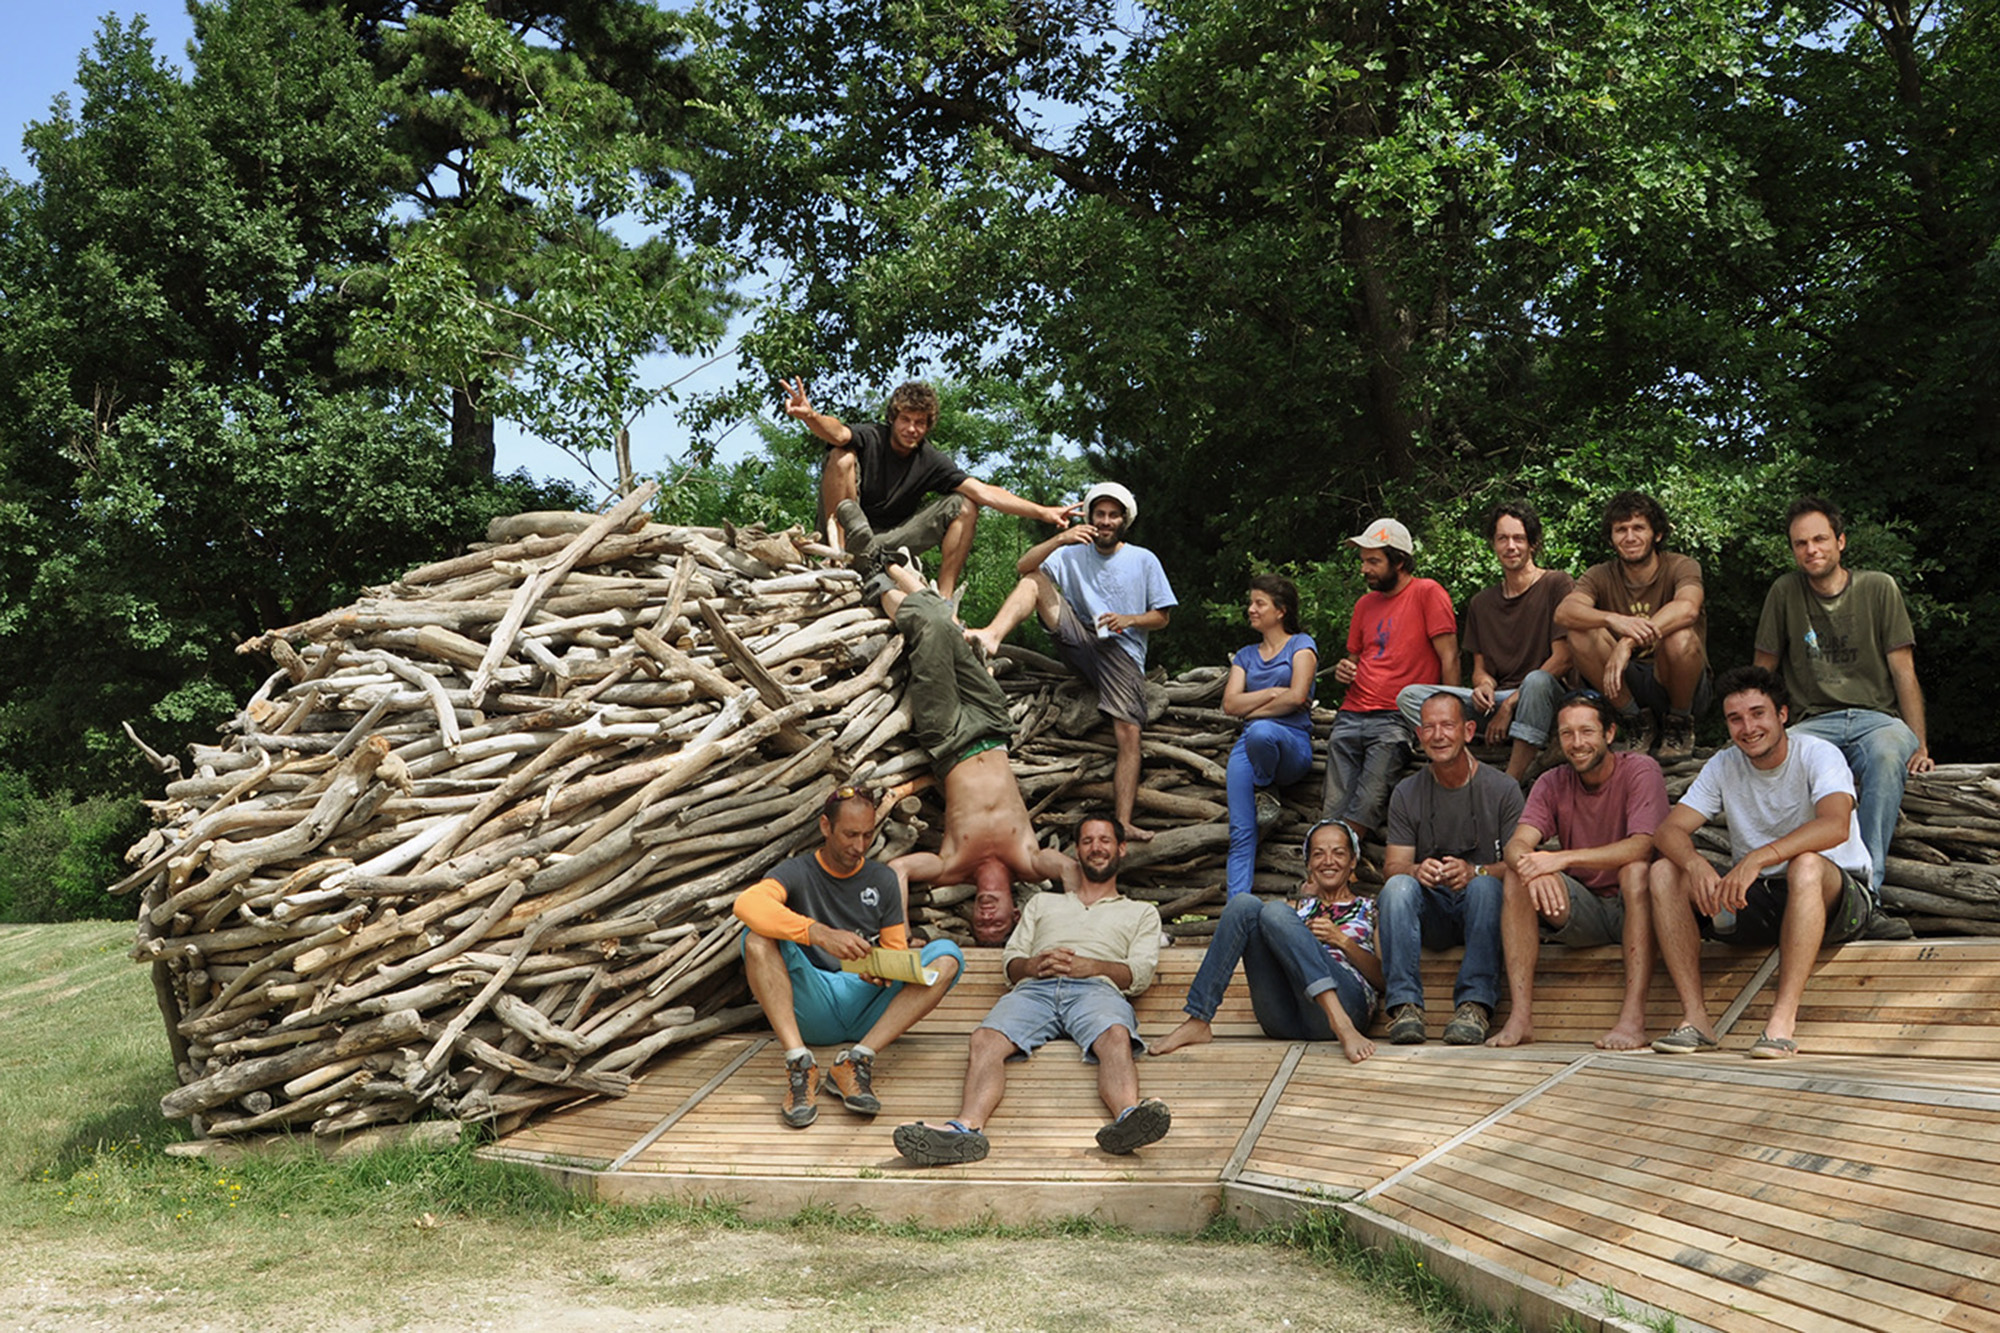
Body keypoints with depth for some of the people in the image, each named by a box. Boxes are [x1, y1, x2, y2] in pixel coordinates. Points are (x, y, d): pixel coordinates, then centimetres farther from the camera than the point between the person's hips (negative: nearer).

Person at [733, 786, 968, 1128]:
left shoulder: (882, 880, 15)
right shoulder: (796, 873, 3)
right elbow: (747, 903, -20)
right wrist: (820, 934, -34)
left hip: (866, 1002, 3)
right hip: (810, 1008, -2)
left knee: (946, 956, -18)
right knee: (757, 937, -26)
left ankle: (858, 1059, -32)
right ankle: (799, 1061, -37)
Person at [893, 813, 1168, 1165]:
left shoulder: (1141, 912, 32)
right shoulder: (1042, 902, 40)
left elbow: (1140, 974, 14)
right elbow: (1011, 962, 26)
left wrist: (1089, 965, -6)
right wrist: (1033, 965, 0)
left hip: (1095, 988, -2)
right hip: (1036, 988, 2)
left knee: (1116, 1037, -41)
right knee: (986, 1039, -33)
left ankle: (1129, 1117, -70)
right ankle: (968, 1127, -58)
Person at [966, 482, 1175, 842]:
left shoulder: (1144, 561, 9)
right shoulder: (1073, 553, 11)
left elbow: (1161, 617, 9)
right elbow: (1023, 567, -5)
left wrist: (1129, 620, -11)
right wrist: (1059, 540, -21)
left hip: (1123, 651, -2)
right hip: (1080, 639, 2)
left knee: (1129, 733, -19)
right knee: (1035, 581, -15)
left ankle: (1123, 823, -23)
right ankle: (992, 636, -41)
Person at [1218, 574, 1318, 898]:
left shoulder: (1301, 645, 8)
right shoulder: (1245, 655, 23)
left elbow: (1297, 696, -8)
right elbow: (1230, 704, 8)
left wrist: (1253, 710, 1)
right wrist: (1272, 693, -4)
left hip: (1292, 741, -4)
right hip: (1248, 744, 4)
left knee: (1261, 732, -42)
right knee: (1240, 832, -14)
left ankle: (1265, 788, -12)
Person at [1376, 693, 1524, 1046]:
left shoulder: (1502, 788, 0)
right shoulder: (1407, 793, 6)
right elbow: (1392, 867, -1)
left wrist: (1473, 872, -30)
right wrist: (1417, 870, -26)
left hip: (1480, 910, -2)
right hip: (1430, 915, 2)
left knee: (1485, 885, -34)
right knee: (1398, 886, -29)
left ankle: (1475, 1003, -36)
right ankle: (1405, 1004, -33)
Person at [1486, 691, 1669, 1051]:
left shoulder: (1640, 771, -9)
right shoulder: (1552, 784, 4)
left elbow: (1643, 846, -25)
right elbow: (1516, 844, -12)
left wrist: (1564, 858, -33)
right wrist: (1530, 863, -38)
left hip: (1632, 908, -4)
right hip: (1582, 912, 4)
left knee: (1636, 870, -34)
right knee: (1518, 877, -19)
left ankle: (1633, 1017, -40)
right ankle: (1520, 1017, -26)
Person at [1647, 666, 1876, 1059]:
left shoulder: (1818, 754, -12)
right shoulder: (1723, 766, 3)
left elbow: (1835, 826, -32)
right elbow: (1669, 829, -7)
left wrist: (1758, 858, -44)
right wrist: (1695, 864, -32)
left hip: (1836, 898, -5)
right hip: (1755, 899, 5)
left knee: (1806, 865, -38)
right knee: (1664, 871, -15)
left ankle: (1783, 1019, -39)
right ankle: (1695, 1017, -21)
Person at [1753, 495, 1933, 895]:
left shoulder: (1879, 588, 6)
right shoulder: (1784, 592, 8)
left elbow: (1903, 673, 4)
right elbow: (1761, 672, 14)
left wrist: (1920, 745, -5)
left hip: (1876, 717, -1)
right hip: (1814, 722, 1)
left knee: (1887, 756, -38)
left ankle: (1867, 881, -41)